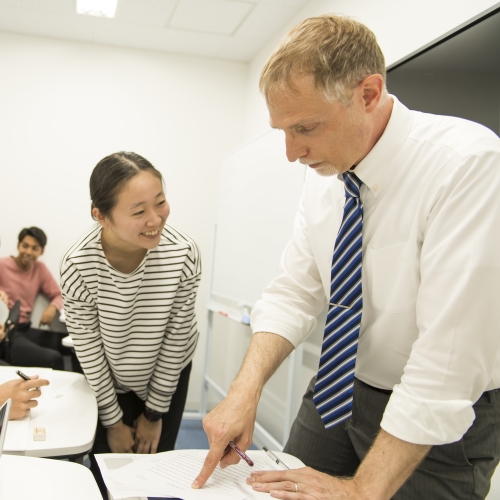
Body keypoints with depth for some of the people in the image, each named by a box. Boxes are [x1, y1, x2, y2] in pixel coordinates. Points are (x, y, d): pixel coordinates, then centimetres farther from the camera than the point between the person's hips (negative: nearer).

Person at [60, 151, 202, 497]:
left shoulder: (183, 253, -29)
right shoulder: (78, 265, -30)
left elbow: (176, 338, -16)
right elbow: (88, 347, -16)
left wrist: (155, 412, -7)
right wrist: (112, 419, -7)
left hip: (168, 374, 1)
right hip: (108, 378, 0)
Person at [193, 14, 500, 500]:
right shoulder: (324, 173, -5)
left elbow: (448, 353, -30)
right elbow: (294, 293, -3)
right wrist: (245, 390, -19)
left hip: (443, 418, -5)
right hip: (338, 388, 6)